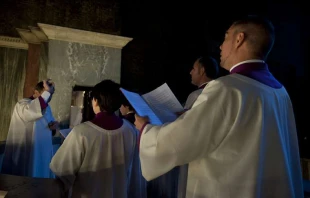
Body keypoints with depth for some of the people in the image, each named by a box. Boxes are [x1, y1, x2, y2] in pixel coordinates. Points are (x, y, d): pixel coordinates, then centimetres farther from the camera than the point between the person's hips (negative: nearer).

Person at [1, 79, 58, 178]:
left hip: (44, 152, 7)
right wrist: (47, 92, -36)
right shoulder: (22, 104, -15)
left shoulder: (46, 107, 7)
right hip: (26, 153, -7)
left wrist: (54, 124, -4)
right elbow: (31, 112, -40)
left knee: (43, 180, 18)